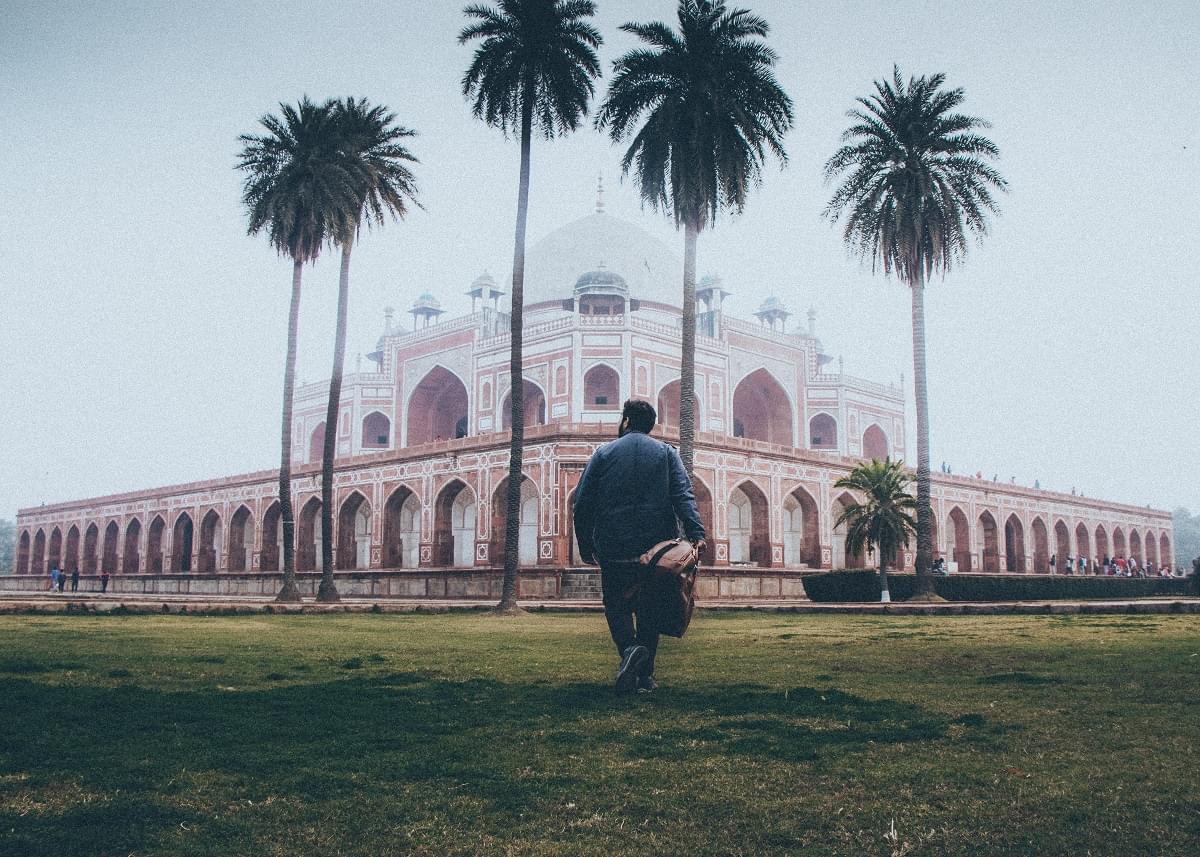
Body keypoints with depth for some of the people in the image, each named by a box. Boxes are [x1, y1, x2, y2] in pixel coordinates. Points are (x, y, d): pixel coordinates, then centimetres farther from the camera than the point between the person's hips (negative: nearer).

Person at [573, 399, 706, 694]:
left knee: (616, 606, 9)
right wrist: (696, 533, -17)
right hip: (656, 548, 1)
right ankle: (645, 676, 9)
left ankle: (629, 648, -20)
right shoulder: (666, 453, 7)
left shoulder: (604, 453, 4)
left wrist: (585, 546, 10)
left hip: (613, 548, -1)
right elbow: (683, 496, -8)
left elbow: (582, 503, 2)